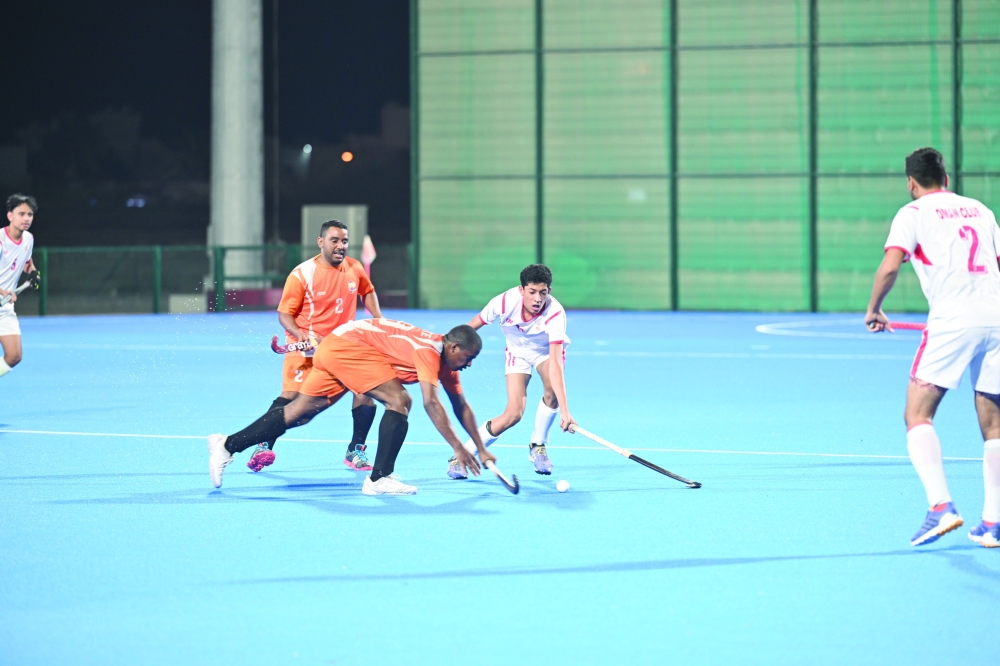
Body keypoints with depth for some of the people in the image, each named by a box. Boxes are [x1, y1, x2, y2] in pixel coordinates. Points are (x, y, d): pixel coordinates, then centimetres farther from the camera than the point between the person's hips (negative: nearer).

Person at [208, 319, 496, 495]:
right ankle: (379, 479, -17)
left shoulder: (447, 359, 7)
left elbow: (461, 406, 15)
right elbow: (431, 403, -29)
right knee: (399, 400, -17)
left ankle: (227, 445, 13)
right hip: (349, 344, -9)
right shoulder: (429, 351, -20)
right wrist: (458, 447, -28)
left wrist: (480, 449, 13)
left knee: (299, 413, 10)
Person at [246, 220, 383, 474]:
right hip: (307, 347, -4)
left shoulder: (354, 268, -1)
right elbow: (284, 314, -11)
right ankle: (265, 447, -4)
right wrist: (303, 336, -28)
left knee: (366, 391, -7)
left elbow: (368, 291, 21)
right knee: (291, 396, -16)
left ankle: (355, 452, 9)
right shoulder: (302, 274, -14)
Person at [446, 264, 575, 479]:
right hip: (517, 352, 1)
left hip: (547, 350, -1)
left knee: (552, 389, -33)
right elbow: (472, 326, -12)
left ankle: (538, 447, -7)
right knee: (514, 413, -17)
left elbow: (555, 364, -45)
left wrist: (564, 410, -53)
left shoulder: (555, 314, -37)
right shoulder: (506, 302, -32)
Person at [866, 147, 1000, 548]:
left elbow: (890, 265, -9)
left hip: (951, 320, -5)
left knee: (917, 414, -3)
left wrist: (873, 309, 6)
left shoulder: (913, 213, 5)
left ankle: (941, 506, -21)